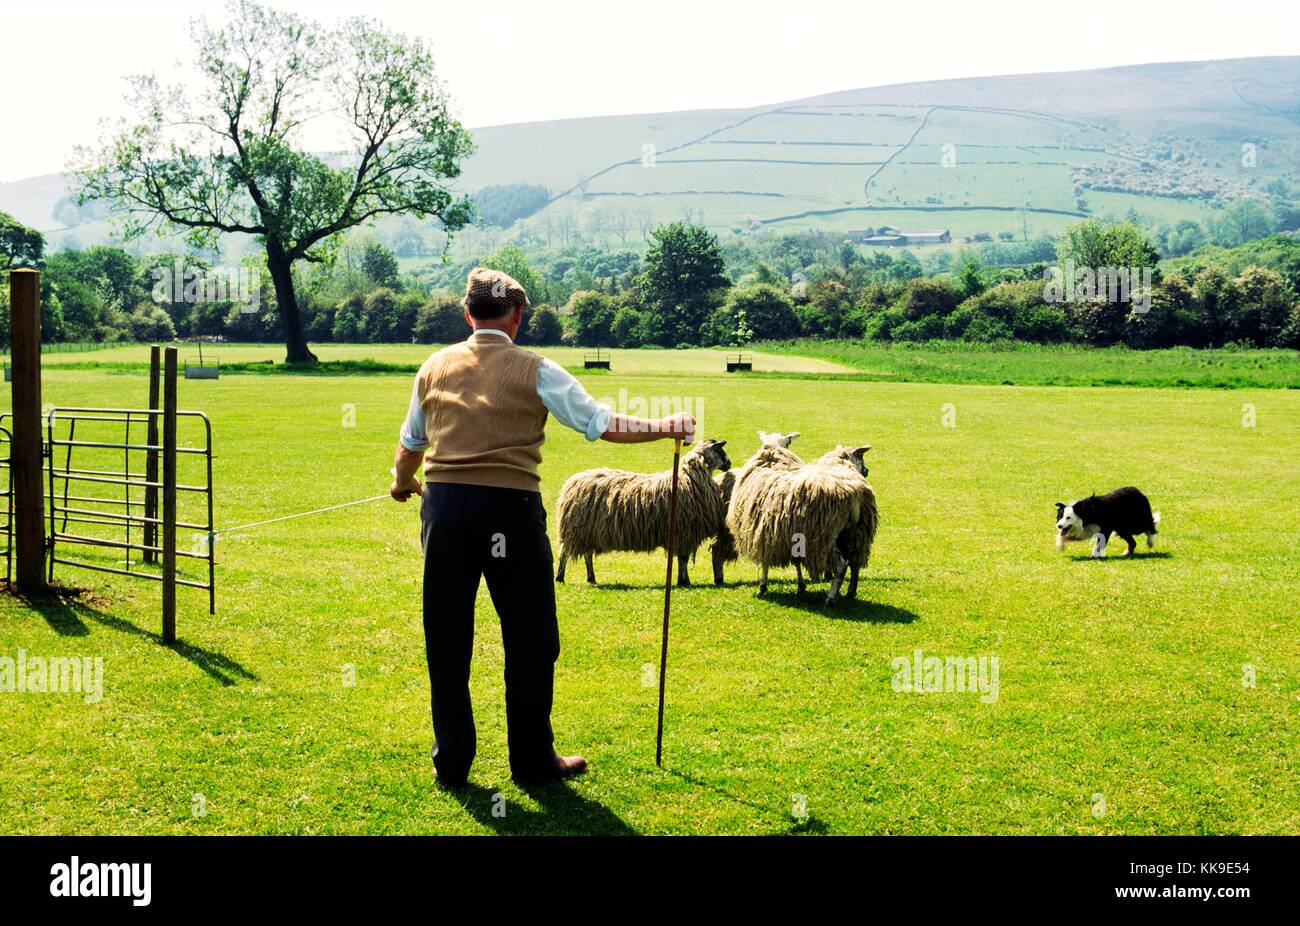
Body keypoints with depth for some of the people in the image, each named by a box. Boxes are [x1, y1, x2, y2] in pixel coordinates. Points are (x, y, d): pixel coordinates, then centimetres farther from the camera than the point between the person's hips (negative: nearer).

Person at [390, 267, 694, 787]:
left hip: (443, 508, 4)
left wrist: (403, 483, 44)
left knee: (446, 640, 11)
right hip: (509, 507, -4)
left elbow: (410, 443, 23)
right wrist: (664, 428, 10)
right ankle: (532, 760, 16)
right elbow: (602, 425, -4)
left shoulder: (435, 368, 10)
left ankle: (451, 763, 18)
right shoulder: (534, 371, -2)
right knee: (530, 640, 9)